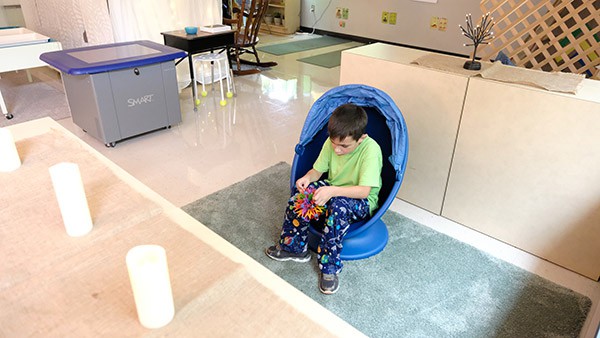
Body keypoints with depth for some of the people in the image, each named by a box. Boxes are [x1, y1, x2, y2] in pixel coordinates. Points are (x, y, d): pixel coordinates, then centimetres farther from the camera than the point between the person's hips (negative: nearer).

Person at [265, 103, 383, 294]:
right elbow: (317, 170, -2)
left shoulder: (370, 149, -27)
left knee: (339, 205, -38)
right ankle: (293, 246, -4)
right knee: (302, 191, -22)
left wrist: (332, 191, -46)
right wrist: (308, 177, -26)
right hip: (332, 193, 5)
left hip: (361, 202, -5)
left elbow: (364, 191, -33)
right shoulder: (331, 143, -11)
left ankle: (329, 267, -23)